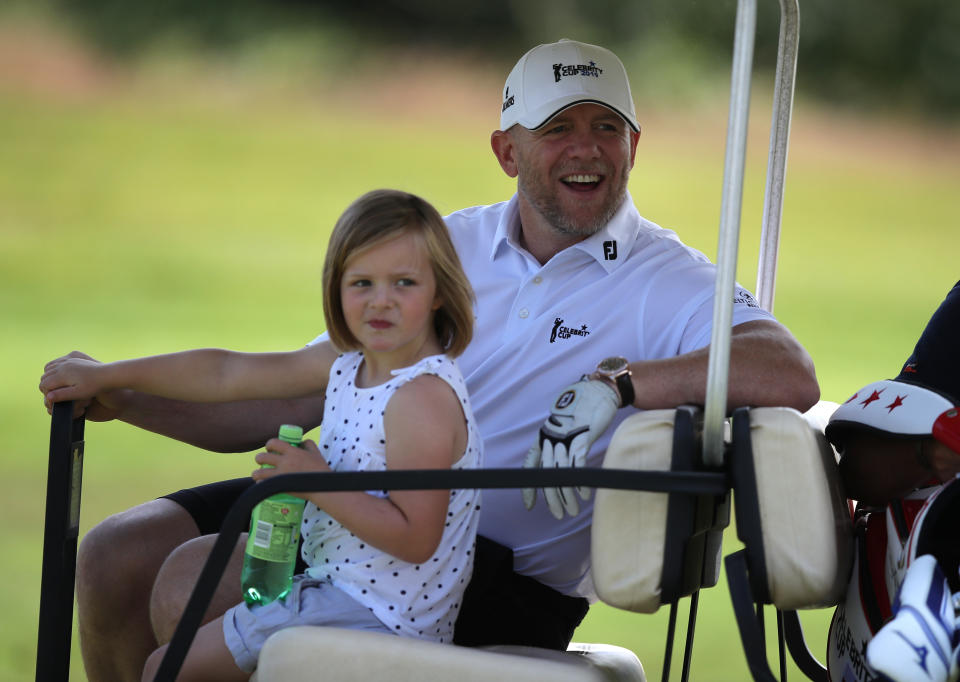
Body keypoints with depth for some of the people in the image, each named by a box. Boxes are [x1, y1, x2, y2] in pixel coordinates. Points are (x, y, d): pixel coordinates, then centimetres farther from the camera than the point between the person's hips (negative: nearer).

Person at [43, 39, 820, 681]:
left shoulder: (666, 282, -5)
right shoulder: (450, 245, 13)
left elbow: (792, 377, -25)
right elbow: (302, 387, 15)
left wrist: (617, 383, -31)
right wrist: (124, 398, 5)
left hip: (506, 575, -7)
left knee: (194, 581, -22)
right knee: (118, 555, -4)